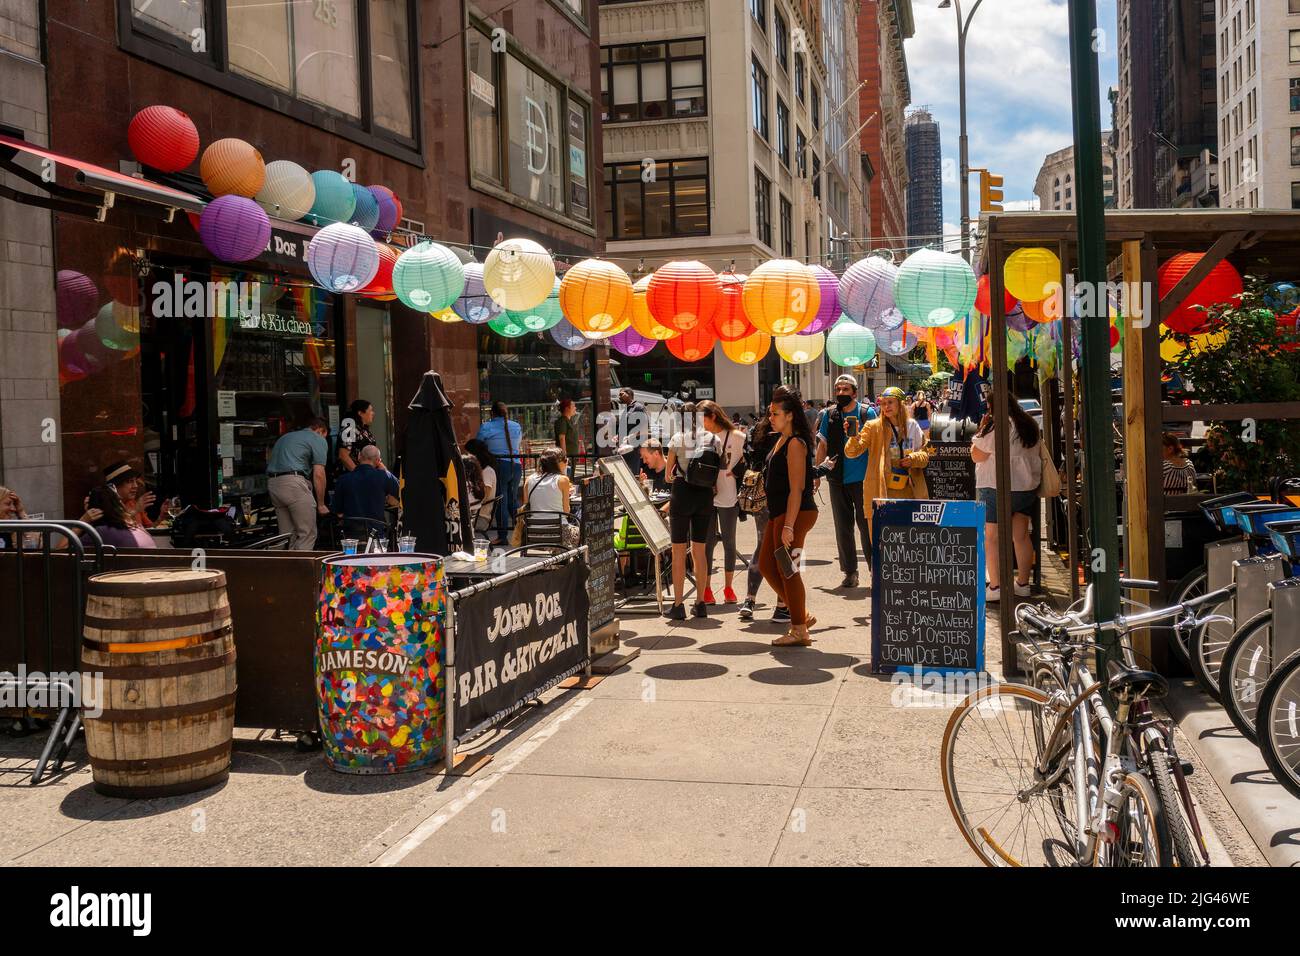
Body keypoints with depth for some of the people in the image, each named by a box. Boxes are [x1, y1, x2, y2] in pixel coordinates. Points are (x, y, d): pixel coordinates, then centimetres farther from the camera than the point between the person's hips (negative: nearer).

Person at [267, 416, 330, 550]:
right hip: (293, 482, -7)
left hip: (272, 483, 7)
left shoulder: (285, 437, 29)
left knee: (287, 535, 13)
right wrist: (321, 504, 5)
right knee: (308, 534, -2)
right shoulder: (318, 440, 7)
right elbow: (318, 474, -2)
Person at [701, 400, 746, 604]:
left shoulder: (736, 437, -2)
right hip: (706, 496, 1)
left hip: (728, 497, -1)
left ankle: (728, 587, 22)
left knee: (729, 542, 9)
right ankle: (706, 589, 9)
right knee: (707, 542, 2)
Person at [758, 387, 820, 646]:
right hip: (778, 514, 10)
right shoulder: (781, 441, 15)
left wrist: (789, 526, -23)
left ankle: (799, 631, 6)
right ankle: (801, 615, 22)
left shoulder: (795, 443, -15)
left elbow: (796, 489, -20)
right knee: (766, 565, 14)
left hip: (795, 514, -10)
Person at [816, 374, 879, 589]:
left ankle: (875, 569, 10)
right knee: (842, 528, 7)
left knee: (866, 525, -1)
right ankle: (849, 572, 14)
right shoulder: (830, 415, 9)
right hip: (838, 478, 4)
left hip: (862, 478, -3)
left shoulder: (867, 413, -1)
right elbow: (823, 444, 14)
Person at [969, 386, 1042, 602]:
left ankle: (995, 587, -6)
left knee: (992, 537, -3)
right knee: (1021, 536, 12)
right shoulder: (1030, 425, 12)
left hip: (997, 488, -8)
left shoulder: (996, 426, -14)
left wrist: (981, 428, -3)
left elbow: (977, 455, -11)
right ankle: (1023, 584, 17)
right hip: (1027, 486, 8)